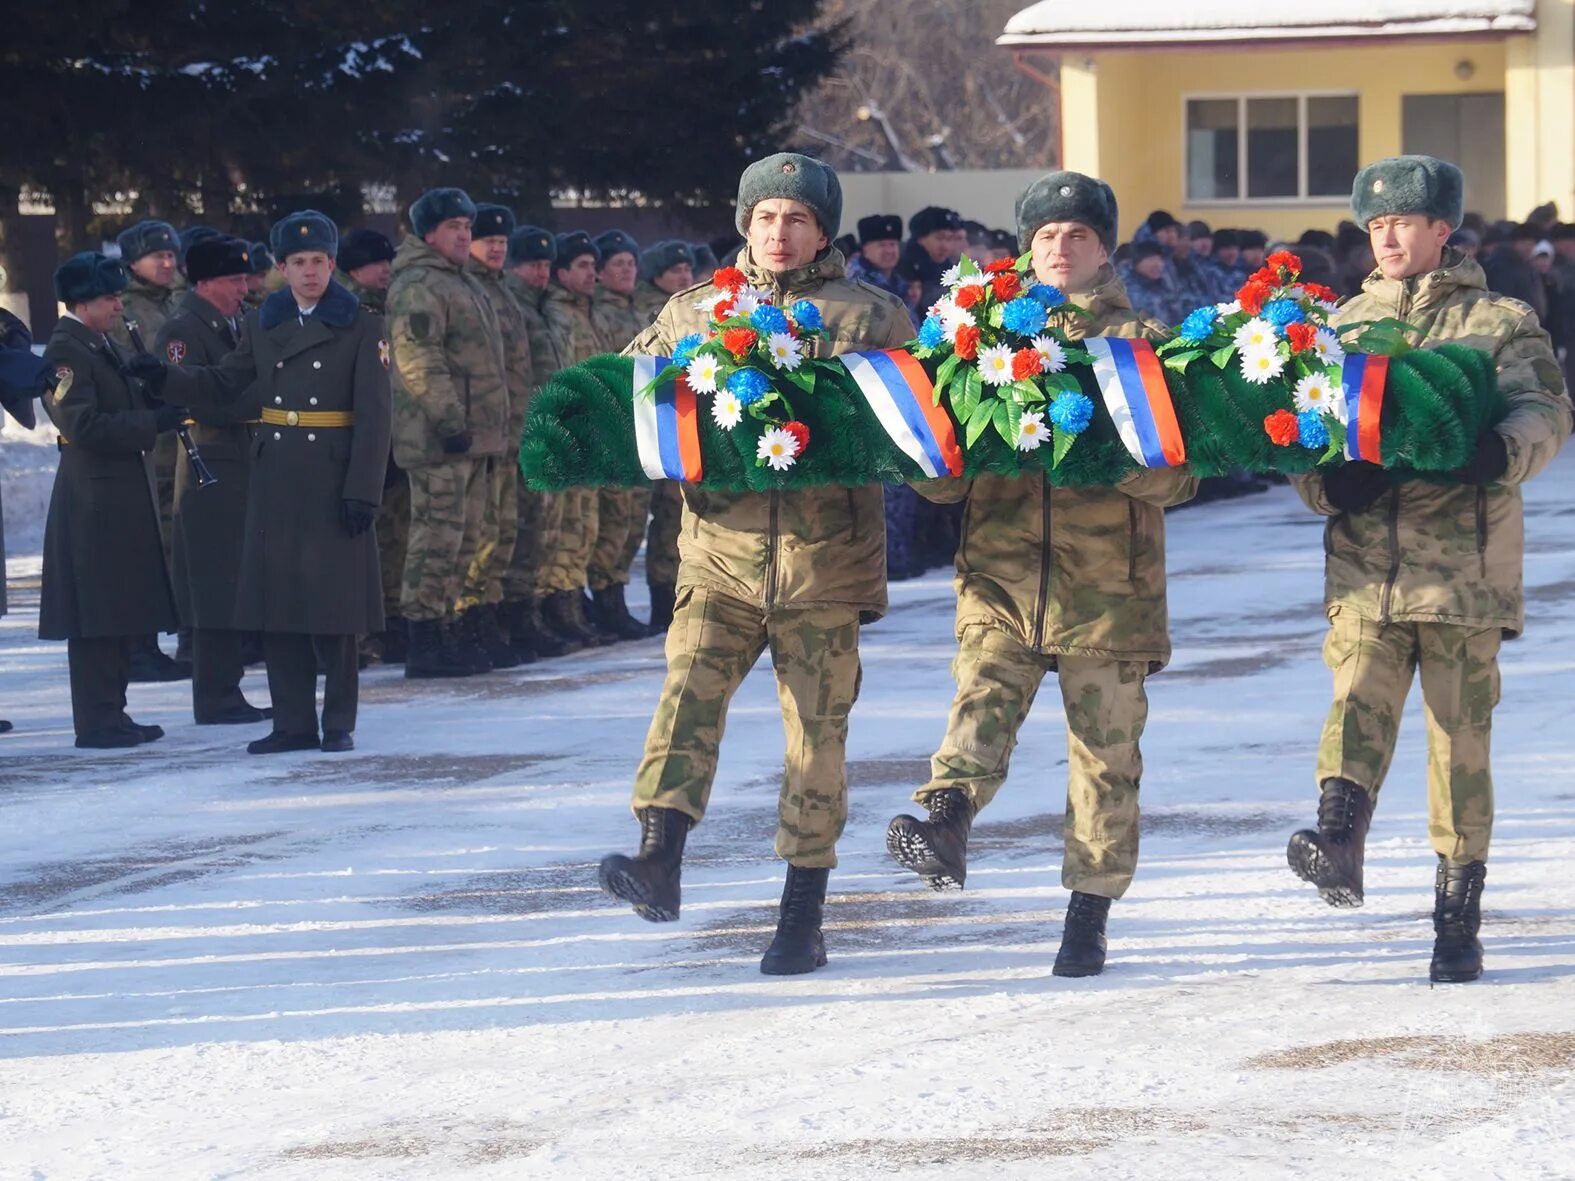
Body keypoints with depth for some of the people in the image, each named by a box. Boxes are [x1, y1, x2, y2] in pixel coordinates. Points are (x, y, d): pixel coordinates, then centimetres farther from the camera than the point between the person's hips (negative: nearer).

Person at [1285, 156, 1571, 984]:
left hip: (1465, 560, -2)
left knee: (1460, 735, 0)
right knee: (1359, 698, -21)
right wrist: (1325, 481, -8)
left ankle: (1458, 917, 5)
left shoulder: (1500, 321, 8)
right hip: (1366, 556, 2)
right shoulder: (1344, 325, 18)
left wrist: (1504, 451, -28)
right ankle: (1338, 842, -39)